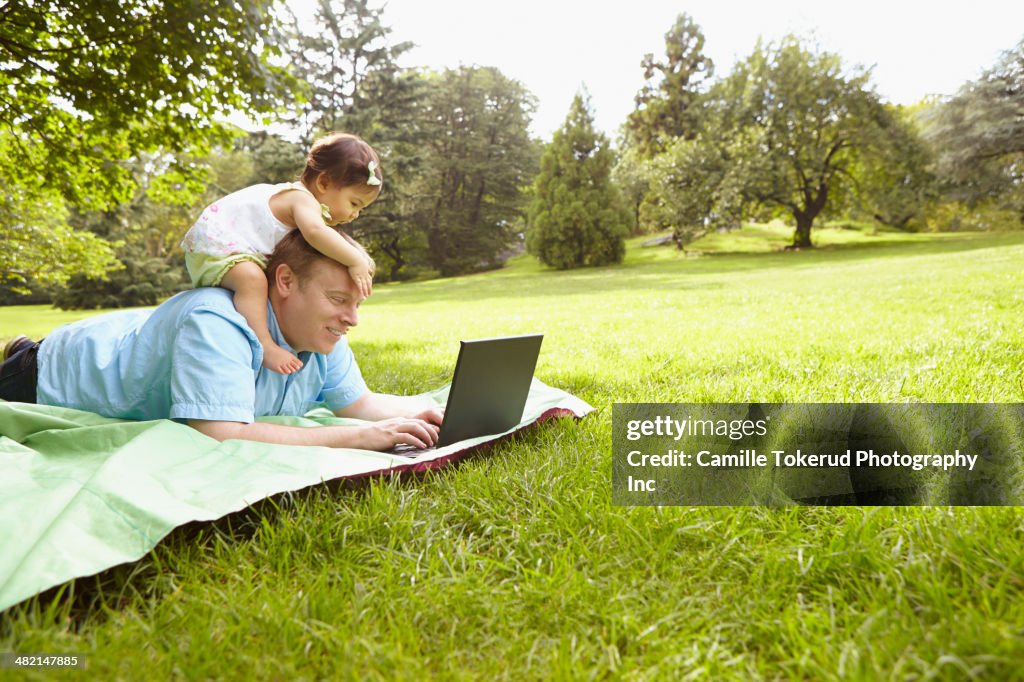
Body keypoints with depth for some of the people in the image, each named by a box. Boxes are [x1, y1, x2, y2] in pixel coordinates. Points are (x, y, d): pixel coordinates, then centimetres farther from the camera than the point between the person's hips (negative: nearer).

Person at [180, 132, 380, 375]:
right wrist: (355, 261, -41)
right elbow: (315, 232, -44)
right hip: (211, 244, -11)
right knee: (252, 278, -34)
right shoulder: (303, 199, -22)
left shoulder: (299, 198, 11)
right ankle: (264, 346, -38)